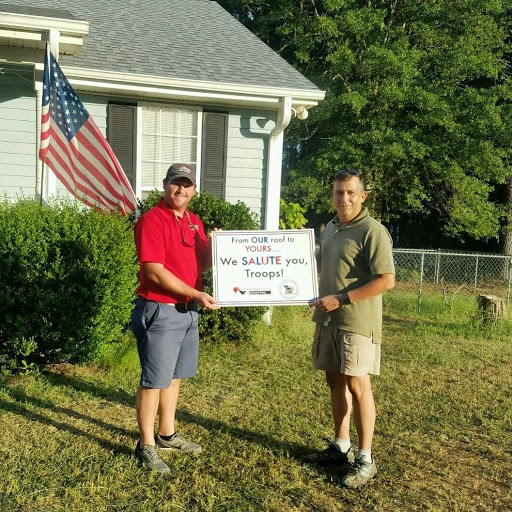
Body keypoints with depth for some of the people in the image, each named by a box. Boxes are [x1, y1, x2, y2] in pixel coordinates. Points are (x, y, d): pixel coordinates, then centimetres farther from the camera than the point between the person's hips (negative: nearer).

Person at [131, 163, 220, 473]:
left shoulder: (194, 222, 11)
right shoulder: (152, 221, -13)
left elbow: (203, 264, 18)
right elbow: (155, 273, -19)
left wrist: (212, 246, -2)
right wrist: (196, 294, -19)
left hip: (188, 311, 8)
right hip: (161, 310, -8)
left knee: (175, 376, 17)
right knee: (154, 380, 0)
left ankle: (167, 434, 31)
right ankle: (147, 446, 12)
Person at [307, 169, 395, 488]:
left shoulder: (372, 231, -12)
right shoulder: (329, 229, 13)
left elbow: (387, 280, -18)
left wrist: (341, 300, -18)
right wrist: (323, 299, 8)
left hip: (357, 322, -7)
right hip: (328, 319, 8)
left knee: (357, 385, -3)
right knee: (335, 381, 13)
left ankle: (365, 460, 9)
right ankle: (341, 447, 27)